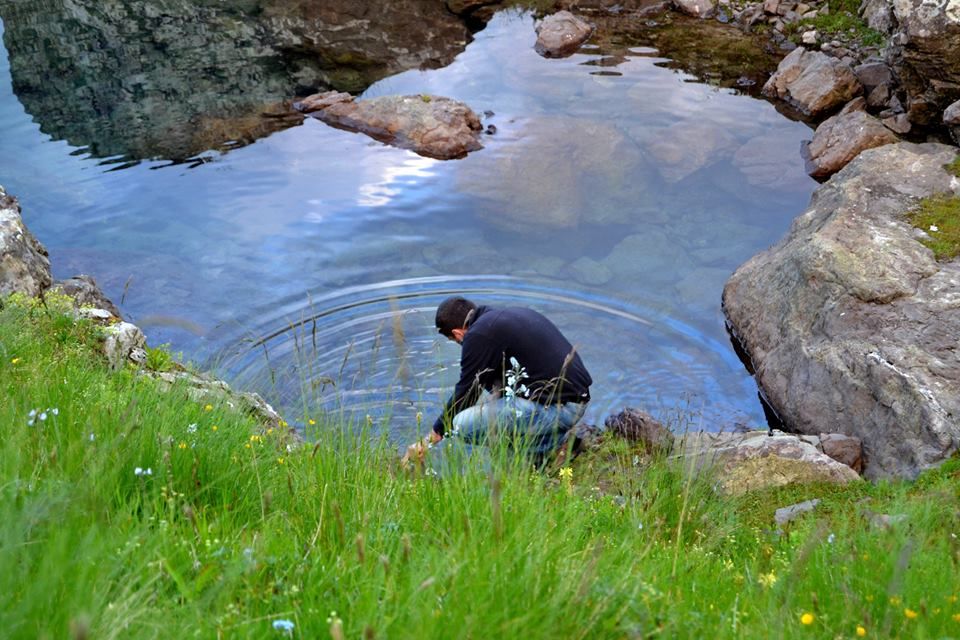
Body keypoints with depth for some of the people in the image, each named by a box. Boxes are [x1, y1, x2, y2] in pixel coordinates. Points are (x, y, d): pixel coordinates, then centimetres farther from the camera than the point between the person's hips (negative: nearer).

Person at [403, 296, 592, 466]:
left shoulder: (479, 335, -9)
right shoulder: (510, 313, 18)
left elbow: (465, 392, -3)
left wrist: (430, 440, 9)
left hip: (555, 408, -9)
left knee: (464, 424, -12)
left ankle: (544, 447, -4)